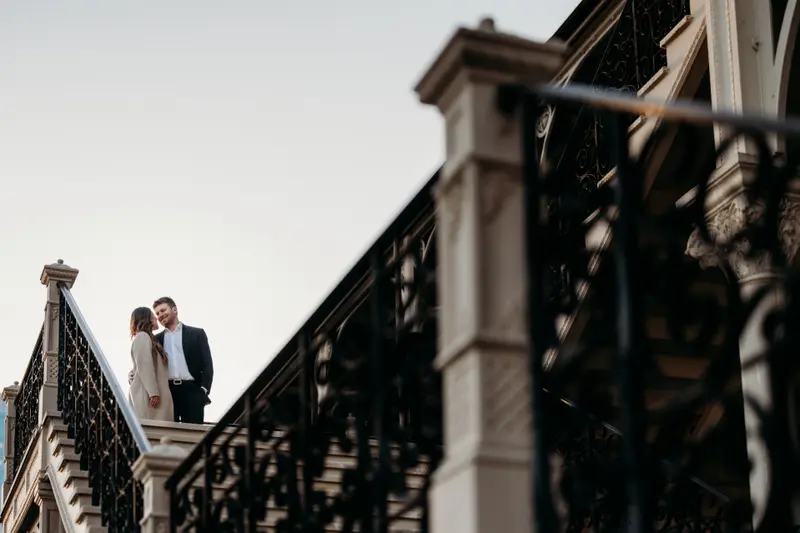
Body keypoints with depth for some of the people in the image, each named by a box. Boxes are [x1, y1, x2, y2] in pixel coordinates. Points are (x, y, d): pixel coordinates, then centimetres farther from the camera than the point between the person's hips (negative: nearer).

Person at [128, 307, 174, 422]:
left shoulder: (147, 338, 25)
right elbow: (144, 366, -14)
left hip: (150, 393, 8)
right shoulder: (142, 337, -3)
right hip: (146, 394, -8)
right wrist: (153, 392, -20)